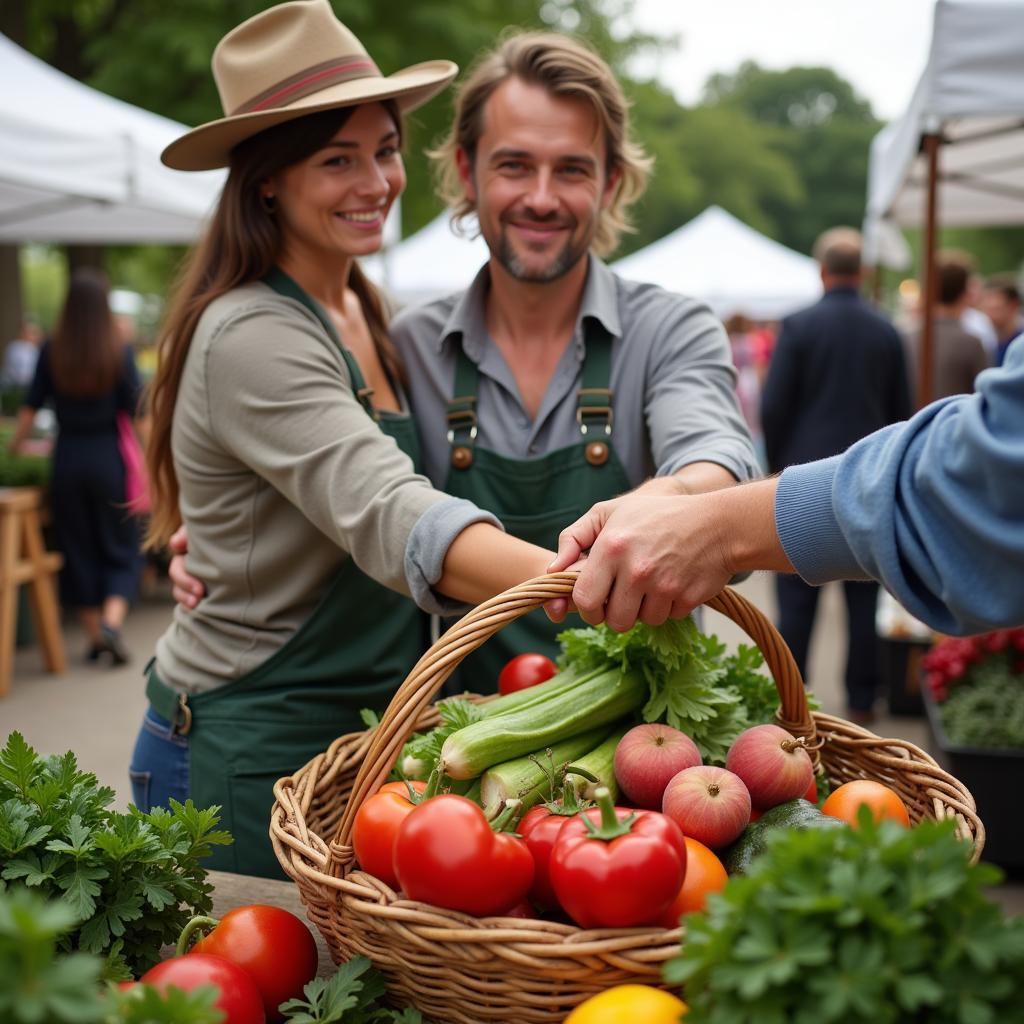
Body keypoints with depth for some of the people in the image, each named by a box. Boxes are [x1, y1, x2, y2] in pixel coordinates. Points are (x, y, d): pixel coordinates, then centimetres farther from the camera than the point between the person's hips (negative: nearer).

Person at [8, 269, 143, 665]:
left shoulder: (52, 352, -2)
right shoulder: (118, 353, -8)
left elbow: (31, 407, 2)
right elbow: (136, 413, -8)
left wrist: (14, 447, 16)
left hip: (67, 460, 2)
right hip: (109, 458, -2)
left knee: (78, 551, 13)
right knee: (121, 550, 10)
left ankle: (95, 637, 17)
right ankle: (112, 622, -10)